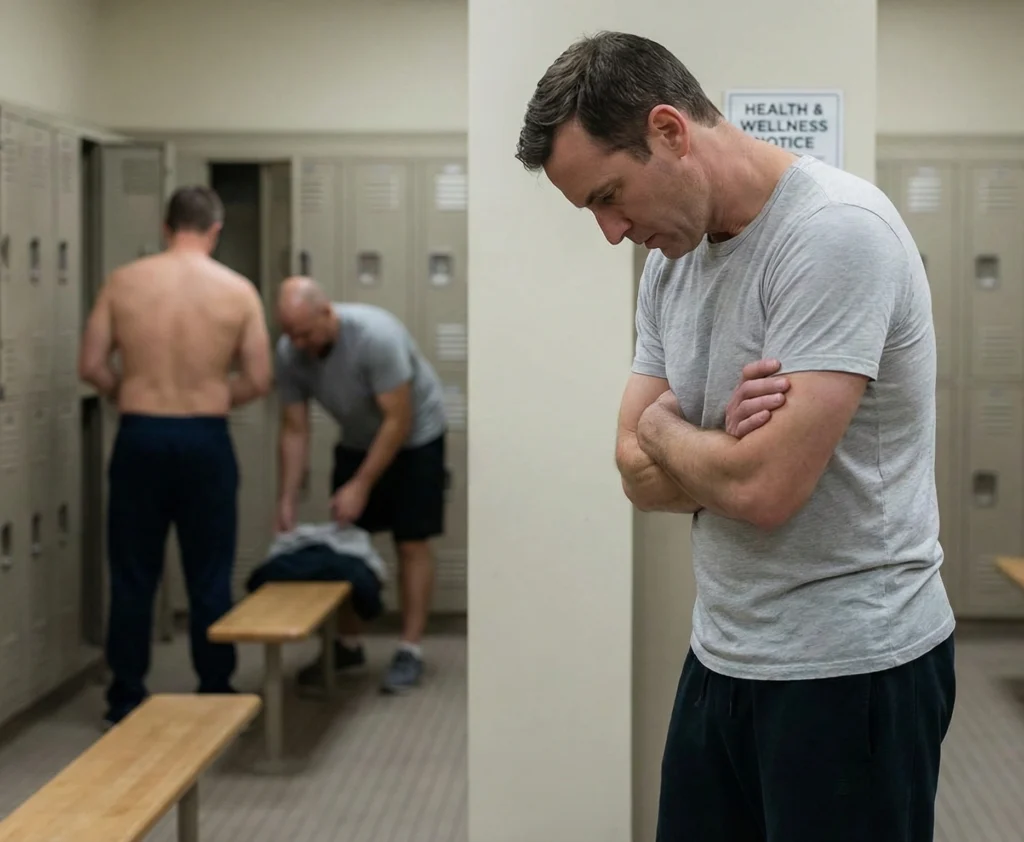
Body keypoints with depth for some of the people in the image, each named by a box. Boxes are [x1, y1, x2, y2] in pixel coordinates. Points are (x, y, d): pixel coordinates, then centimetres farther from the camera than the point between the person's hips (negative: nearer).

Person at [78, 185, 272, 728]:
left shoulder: (123, 282, -1)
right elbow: (258, 381, -2)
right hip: (205, 440, -1)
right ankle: (215, 697, 16)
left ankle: (126, 701, 15)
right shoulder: (238, 290, -3)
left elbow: (92, 367, -1)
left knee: (133, 575, 9)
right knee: (209, 577, 10)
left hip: (139, 437, 1)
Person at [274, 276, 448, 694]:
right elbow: (295, 429, -10)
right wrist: (287, 501, -15)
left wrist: (361, 486, -29)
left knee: (411, 544, -7)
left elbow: (398, 421, -30)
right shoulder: (290, 353, -19)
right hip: (357, 440, 5)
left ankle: (410, 651, -4)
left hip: (414, 437, -5)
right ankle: (346, 643, 14)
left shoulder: (375, 335, -35)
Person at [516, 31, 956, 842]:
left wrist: (663, 424, -6)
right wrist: (726, 444, -16)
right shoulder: (672, 259, 7)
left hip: (850, 667, -8)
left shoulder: (836, 232, -21)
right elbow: (641, 473, 6)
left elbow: (765, 488, -27)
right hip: (724, 653, 8)